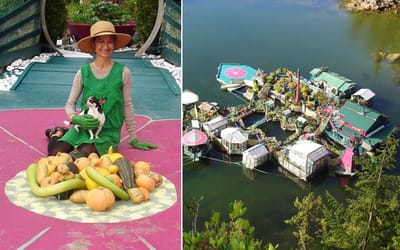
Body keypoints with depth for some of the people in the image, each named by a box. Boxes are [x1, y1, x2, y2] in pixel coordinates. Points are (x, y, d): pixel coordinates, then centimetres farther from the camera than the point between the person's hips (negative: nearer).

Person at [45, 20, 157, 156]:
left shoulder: (123, 73, -4)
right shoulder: (83, 73, 0)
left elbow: (127, 106, 3)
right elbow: (70, 104, 6)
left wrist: (133, 139, 8)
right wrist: (76, 118, -17)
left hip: (109, 131, -2)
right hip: (84, 127, 2)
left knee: (86, 153, -33)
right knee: (55, 154, -20)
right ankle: (58, 133, 18)